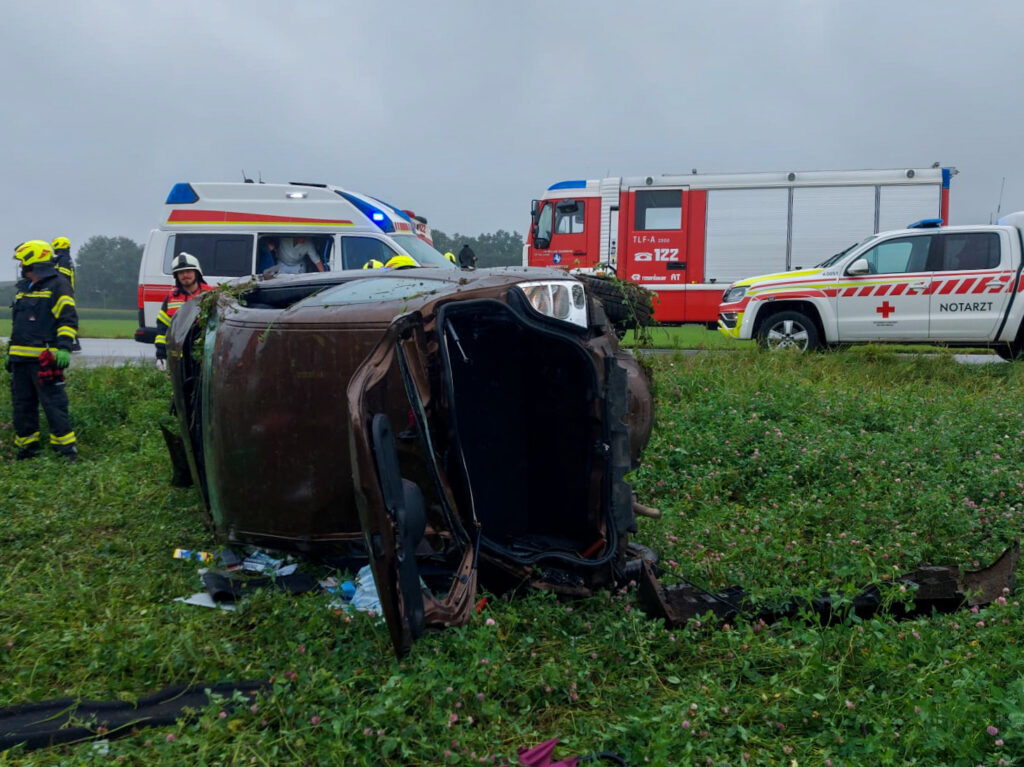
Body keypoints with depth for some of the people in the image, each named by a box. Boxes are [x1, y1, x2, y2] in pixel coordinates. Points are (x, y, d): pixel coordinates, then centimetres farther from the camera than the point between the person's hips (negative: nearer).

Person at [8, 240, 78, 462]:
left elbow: (68, 319, -13)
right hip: (21, 358, 9)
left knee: (53, 403, -9)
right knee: (22, 404, 11)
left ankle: (66, 449, -5)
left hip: (44, 358, -9)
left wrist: (64, 347, -24)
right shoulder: (22, 287, 20)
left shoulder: (58, 285, -5)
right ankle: (27, 449, 21)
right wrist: (11, 351, 26)